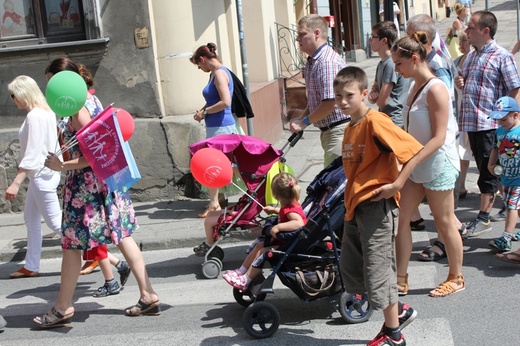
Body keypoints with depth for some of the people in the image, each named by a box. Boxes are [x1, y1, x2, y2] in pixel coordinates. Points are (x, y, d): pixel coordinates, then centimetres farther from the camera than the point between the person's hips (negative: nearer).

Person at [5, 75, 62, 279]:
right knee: (31, 218, 16)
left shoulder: (34, 116, -19)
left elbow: (33, 153, -24)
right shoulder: (45, 112, 9)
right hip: (42, 174, 10)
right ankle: (31, 266, 23)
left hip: (41, 175, -10)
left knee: (55, 222, -5)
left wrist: (16, 183, -25)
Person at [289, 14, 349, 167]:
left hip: (338, 130, -10)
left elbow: (330, 103, -24)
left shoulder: (328, 61, -20)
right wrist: (301, 118, 5)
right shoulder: (312, 62, 12)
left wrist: (305, 121, -13)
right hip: (327, 130, 10)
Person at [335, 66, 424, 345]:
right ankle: (398, 311, 28)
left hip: (376, 206, -10)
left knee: (378, 270, -2)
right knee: (350, 269, 14)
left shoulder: (375, 122, -16)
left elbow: (415, 151, -21)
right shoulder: (350, 127, 12)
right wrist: (349, 201, 17)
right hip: (355, 207, 10)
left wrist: (396, 185, -21)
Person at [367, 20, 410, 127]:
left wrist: (376, 98, 5)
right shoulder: (381, 64, 13)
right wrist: (372, 96, -10)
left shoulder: (392, 64, -17)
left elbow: (382, 101, -18)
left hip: (394, 121, -9)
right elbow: (373, 99, 14)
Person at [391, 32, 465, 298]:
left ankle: (456, 278, 23)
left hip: (437, 165, -8)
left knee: (444, 222, 5)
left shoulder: (435, 89, -18)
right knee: (401, 219, 5)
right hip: (415, 166, 8)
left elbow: (439, 138, -22)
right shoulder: (415, 86, 9)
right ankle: (401, 279, 13)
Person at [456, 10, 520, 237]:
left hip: (491, 124, -7)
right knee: (485, 170, 16)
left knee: (488, 172, -1)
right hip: (471, 123, 7)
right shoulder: (470, 56, 14)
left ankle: (483, 217, 5)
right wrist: (459, 83, 5)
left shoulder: (501, 56, -9)